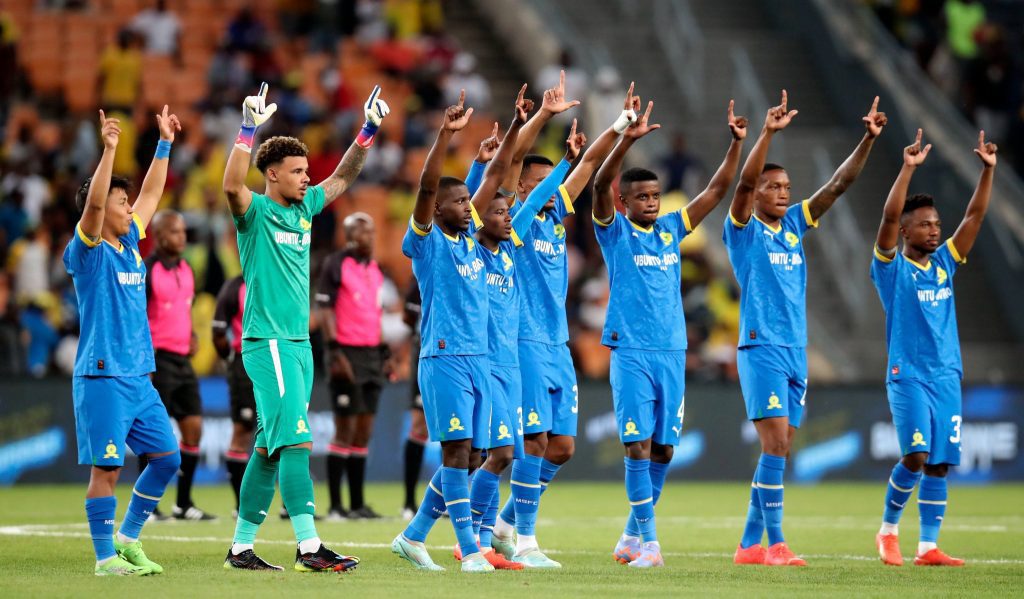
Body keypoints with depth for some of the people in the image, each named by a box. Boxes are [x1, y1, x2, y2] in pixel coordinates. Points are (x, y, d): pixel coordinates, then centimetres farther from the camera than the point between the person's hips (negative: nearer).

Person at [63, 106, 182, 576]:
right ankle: (106, 557, 0)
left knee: (167, 456, 7)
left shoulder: (129, 243, 13)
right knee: (106, 467, -5)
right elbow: (92, 204, -24)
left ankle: (128, 538, 18)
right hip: (102, 377, -8)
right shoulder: (88, 251, -7)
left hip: (138, 376, 8)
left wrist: (165, 142, 23)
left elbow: (151, 195, 23)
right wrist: (109, 150, -31)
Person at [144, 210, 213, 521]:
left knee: (193, 428, 4)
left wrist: (192, 336, 7)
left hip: (183, 360, 7)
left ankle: (183, 503, 12)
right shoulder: (146, 271, -11)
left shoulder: (185, 270, 13)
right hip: (159, 361, -7)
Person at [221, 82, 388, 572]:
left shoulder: (304, 208, 14)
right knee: (296, 440, -15)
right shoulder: (255, 211, -7)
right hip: (268, 342, -8)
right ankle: (308, 547, -19)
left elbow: (342, 177, 25)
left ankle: (241, 548, 13)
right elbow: (232, 185, -28)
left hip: (299, 343, 8)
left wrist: (368, 132, 16)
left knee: (270, 448, 9)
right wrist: (249, 129, -34)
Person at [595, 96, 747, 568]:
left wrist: (736, 144, -1)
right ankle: (648, 541, -7)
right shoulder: (615, 232, 0)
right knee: (638, 445, -9)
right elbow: (601, 184, -17)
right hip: (631, 352, -5)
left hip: (672, 353, 5)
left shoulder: (671, 229, 12)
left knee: (664, 449, 7)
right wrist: (627, 139, -29)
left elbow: (717, 189, 11)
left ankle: (632, 534, 21)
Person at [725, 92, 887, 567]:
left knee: (778, 451, 6)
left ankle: (749, 545, 11)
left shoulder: (795, 225, 14)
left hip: (796, 352, 7)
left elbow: (838, 185, 11)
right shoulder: (744, 229, -2)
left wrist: (867, 140, 1)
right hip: (761, 349, -7)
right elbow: (744, 181, -19)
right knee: (775, 444, -14)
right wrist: (768, 132, -28)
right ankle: (775, 544, -14)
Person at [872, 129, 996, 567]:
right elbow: (888, 218, -17)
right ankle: (888, 530, 4)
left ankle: (927, 548, 5)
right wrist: (908, 169, -24)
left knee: (939, 464, 2)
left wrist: (988, 169, -4)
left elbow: (975, 216, 7)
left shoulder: (943, 263, 12)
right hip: (907, 375, -5)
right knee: (916, 455, -16)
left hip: (947, 377, 5)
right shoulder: (892, 267, -2)